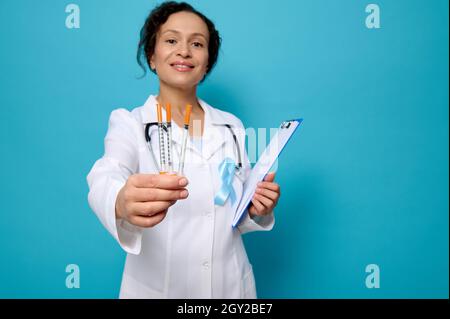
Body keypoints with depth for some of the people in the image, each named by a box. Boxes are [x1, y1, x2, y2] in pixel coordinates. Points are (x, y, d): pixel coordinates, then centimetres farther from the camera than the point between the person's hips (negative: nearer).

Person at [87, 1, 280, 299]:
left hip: (230, 285, 3)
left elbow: (236, 216, 7)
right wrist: (122, 203, -50)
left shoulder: (232, 127, 2)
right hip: (157, 288, -2)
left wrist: (256, 210, -15)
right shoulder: (129, 123, -8)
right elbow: (106, 180, -28)